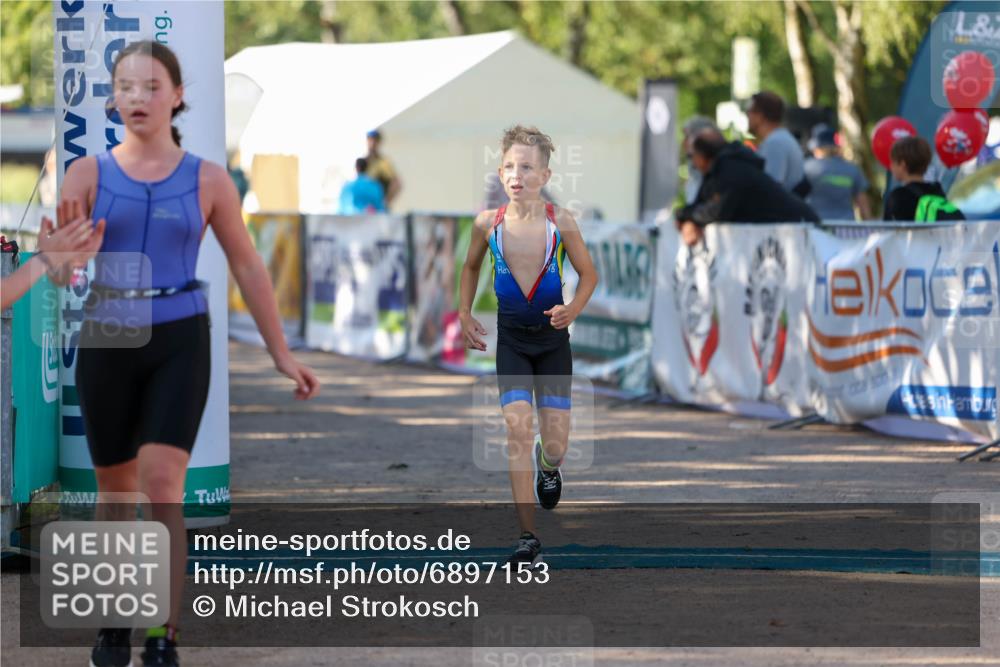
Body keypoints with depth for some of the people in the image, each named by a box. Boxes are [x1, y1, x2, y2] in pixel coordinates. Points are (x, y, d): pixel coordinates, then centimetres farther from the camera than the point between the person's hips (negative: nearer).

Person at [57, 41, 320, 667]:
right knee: (116, 491, 12)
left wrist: (282, 354, 10)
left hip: (181, 342, -2)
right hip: (107, 344, 2)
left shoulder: (208, 180, 1)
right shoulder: (88, 174, 0)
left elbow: (248, 266, 9)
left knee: (163, 485, -16)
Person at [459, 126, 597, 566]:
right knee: (517, 427, -14)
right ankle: (527, 538, -9)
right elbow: (471, 267, 11)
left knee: (555, 443, -1)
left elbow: (588, 274, -1)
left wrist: (573, 310, -18)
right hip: (510, 337, 0)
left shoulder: (560, 222, -14)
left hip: (552, 336, 0)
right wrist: (464, 313, 3)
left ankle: (548, 464, 40)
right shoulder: (489, 223, -10)